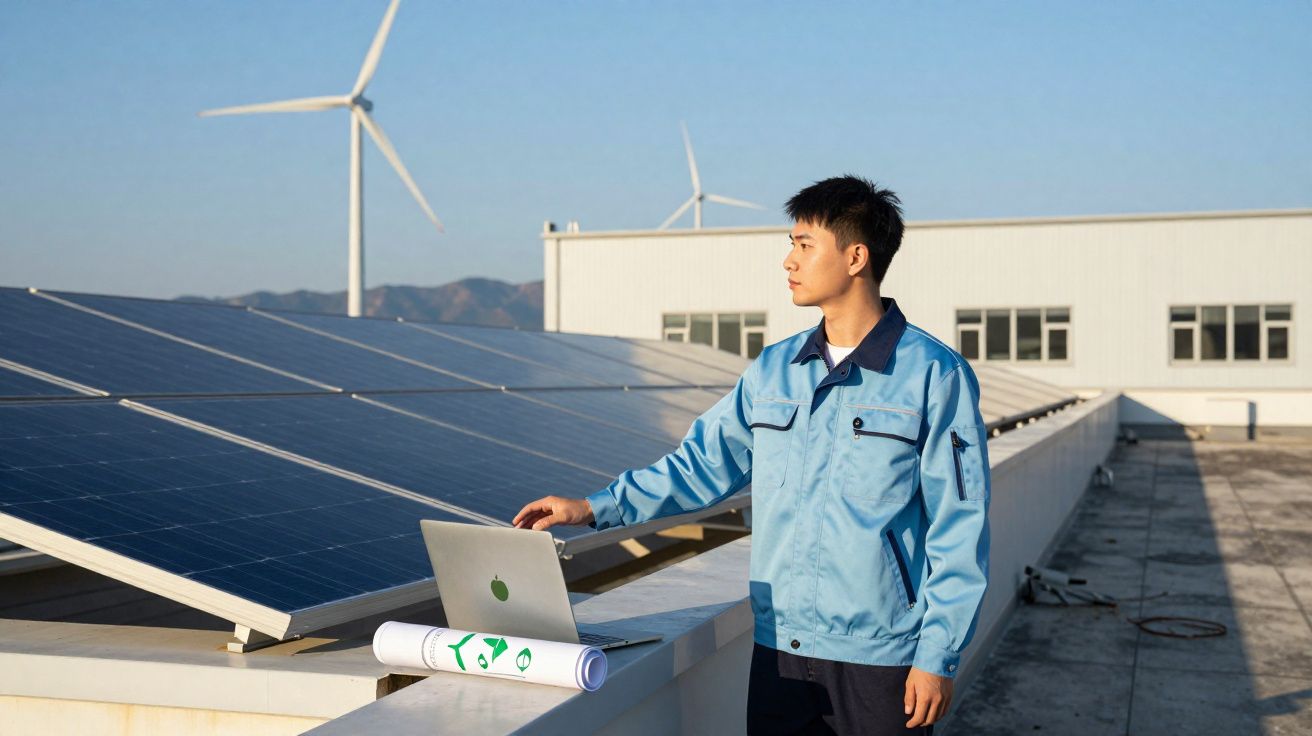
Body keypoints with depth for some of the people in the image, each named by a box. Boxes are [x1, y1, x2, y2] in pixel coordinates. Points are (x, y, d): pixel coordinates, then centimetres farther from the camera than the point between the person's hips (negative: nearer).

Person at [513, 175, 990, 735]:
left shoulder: (934, 375, -7)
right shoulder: (773, 370, 8)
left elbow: (959, 527, -8)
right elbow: (704, 462, 13)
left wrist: (938, 656, -10)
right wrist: (596, 509, 3)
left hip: (881, 659, -4)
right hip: (778, 649, 5)